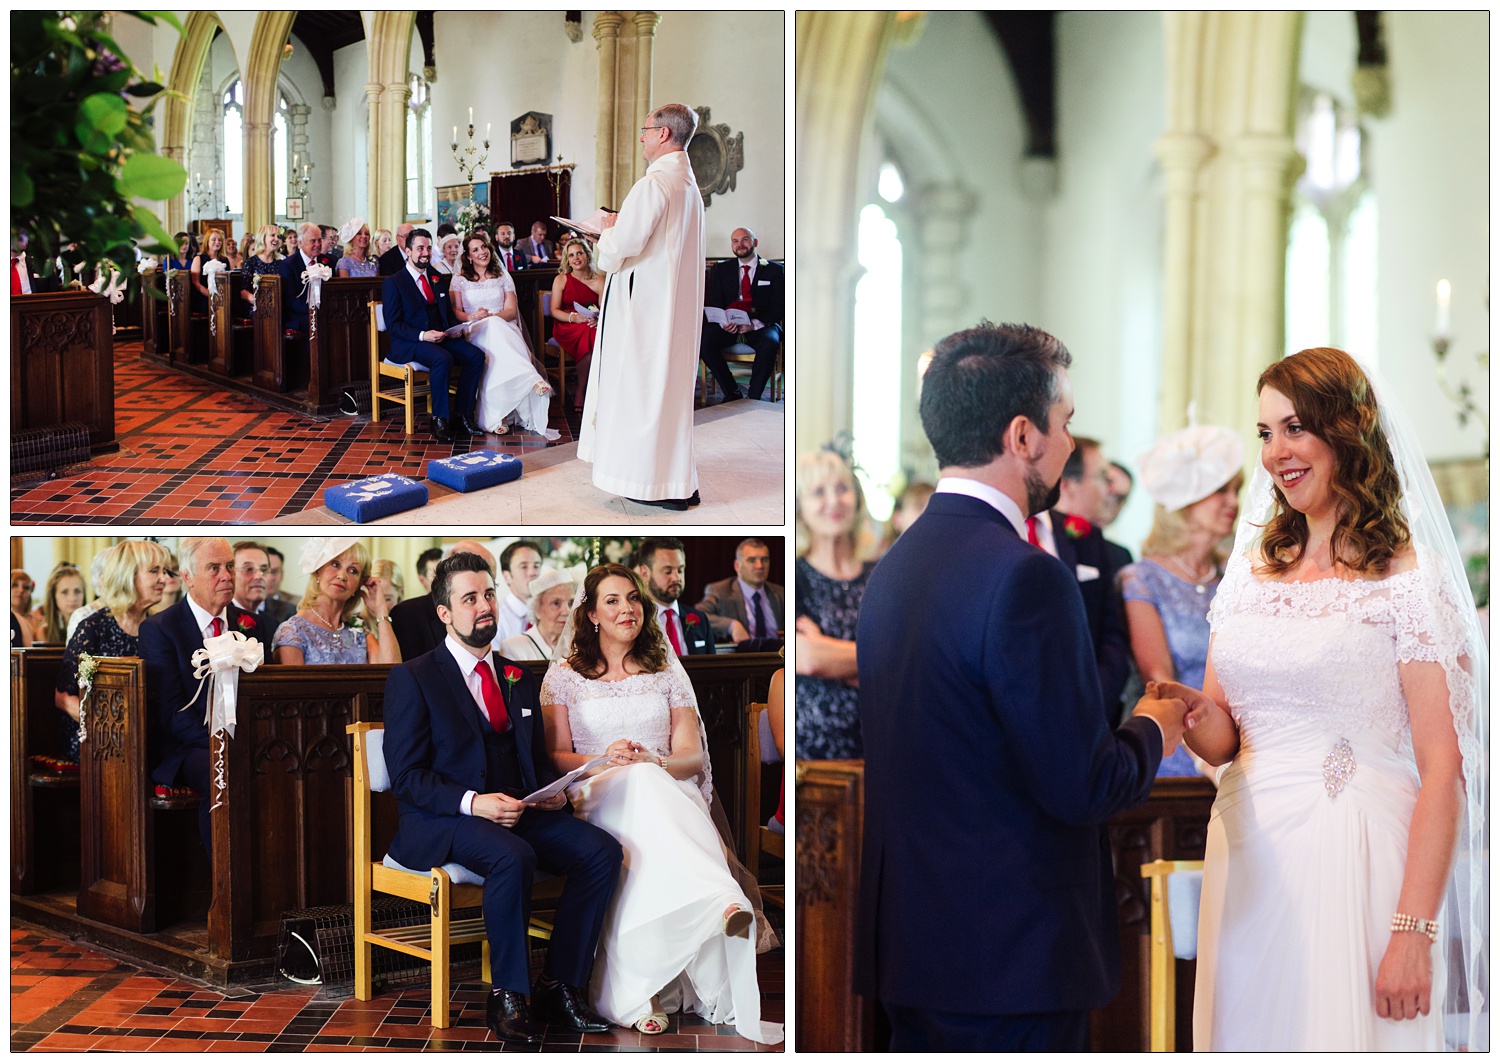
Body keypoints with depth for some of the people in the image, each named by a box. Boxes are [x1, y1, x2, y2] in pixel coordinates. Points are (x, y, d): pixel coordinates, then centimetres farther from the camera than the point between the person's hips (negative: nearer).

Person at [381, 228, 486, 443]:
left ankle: (462, 416, -16)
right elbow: (393, 324, -8)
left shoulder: (438, 280, 18)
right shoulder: (394, 282, -1)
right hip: (408, 345, -6)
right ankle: (440, 421, -28)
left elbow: (448, 314, 23)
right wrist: (422, 335, -22)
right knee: (443, 359, -36)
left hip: (441, 337, 6)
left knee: (476, 355, -19)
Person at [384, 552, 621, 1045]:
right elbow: (405, 775, -7)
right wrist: (472, 802, -22)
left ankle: (560, 986, -14)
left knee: (602, 850, -19)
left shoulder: (519, 679, 18)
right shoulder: (412, 678, 0)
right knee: (513, 857, -37)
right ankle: (507, 997, -23)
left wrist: (552, 790, -2)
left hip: (520, 810, 6)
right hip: (443, 821, -6)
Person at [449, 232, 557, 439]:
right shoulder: (459, 279, 16)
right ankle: (533, 381, -56)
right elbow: (456, 312, 5)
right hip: (475, 332, -1)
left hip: (504, 327, 1)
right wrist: (472, 317, -16)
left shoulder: (503, 277, 19)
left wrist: (491, 316, -13)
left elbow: (511, 311, 8)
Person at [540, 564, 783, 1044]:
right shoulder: (563, 676, 15)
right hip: (598, 800, -1)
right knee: (640, 785, -39)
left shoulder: (667, 670, 19)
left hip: (668, 792, 1)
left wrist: (653, 762, -13)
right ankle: (723, 903, -63)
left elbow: (692, 754, 10)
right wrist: (606, 760, -14)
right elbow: (555, 757, 6)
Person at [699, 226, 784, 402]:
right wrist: (724, 322, -15)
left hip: (760, 326, -3)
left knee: (769, 343, -38)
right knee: (703, 340, -27)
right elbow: (715, 303, 10)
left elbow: (779, 307, -1)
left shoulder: (774, 270, 6)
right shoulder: (721, 269, 15)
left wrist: (755, 324, -19)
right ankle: (732, 393, -15)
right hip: (730, 327, 3)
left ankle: (754, 399, -24)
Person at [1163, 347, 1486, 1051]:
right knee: (1252, 1032, 11)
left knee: (1341, 1032, 0)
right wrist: (1190, 715, -10)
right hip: (1248, 858, 5)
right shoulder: (1251, 566, 12)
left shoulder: (1408, 578, -6)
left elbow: (1442, 766, -11)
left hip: (1353, 863, -5)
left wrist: (1413, 934, -18)